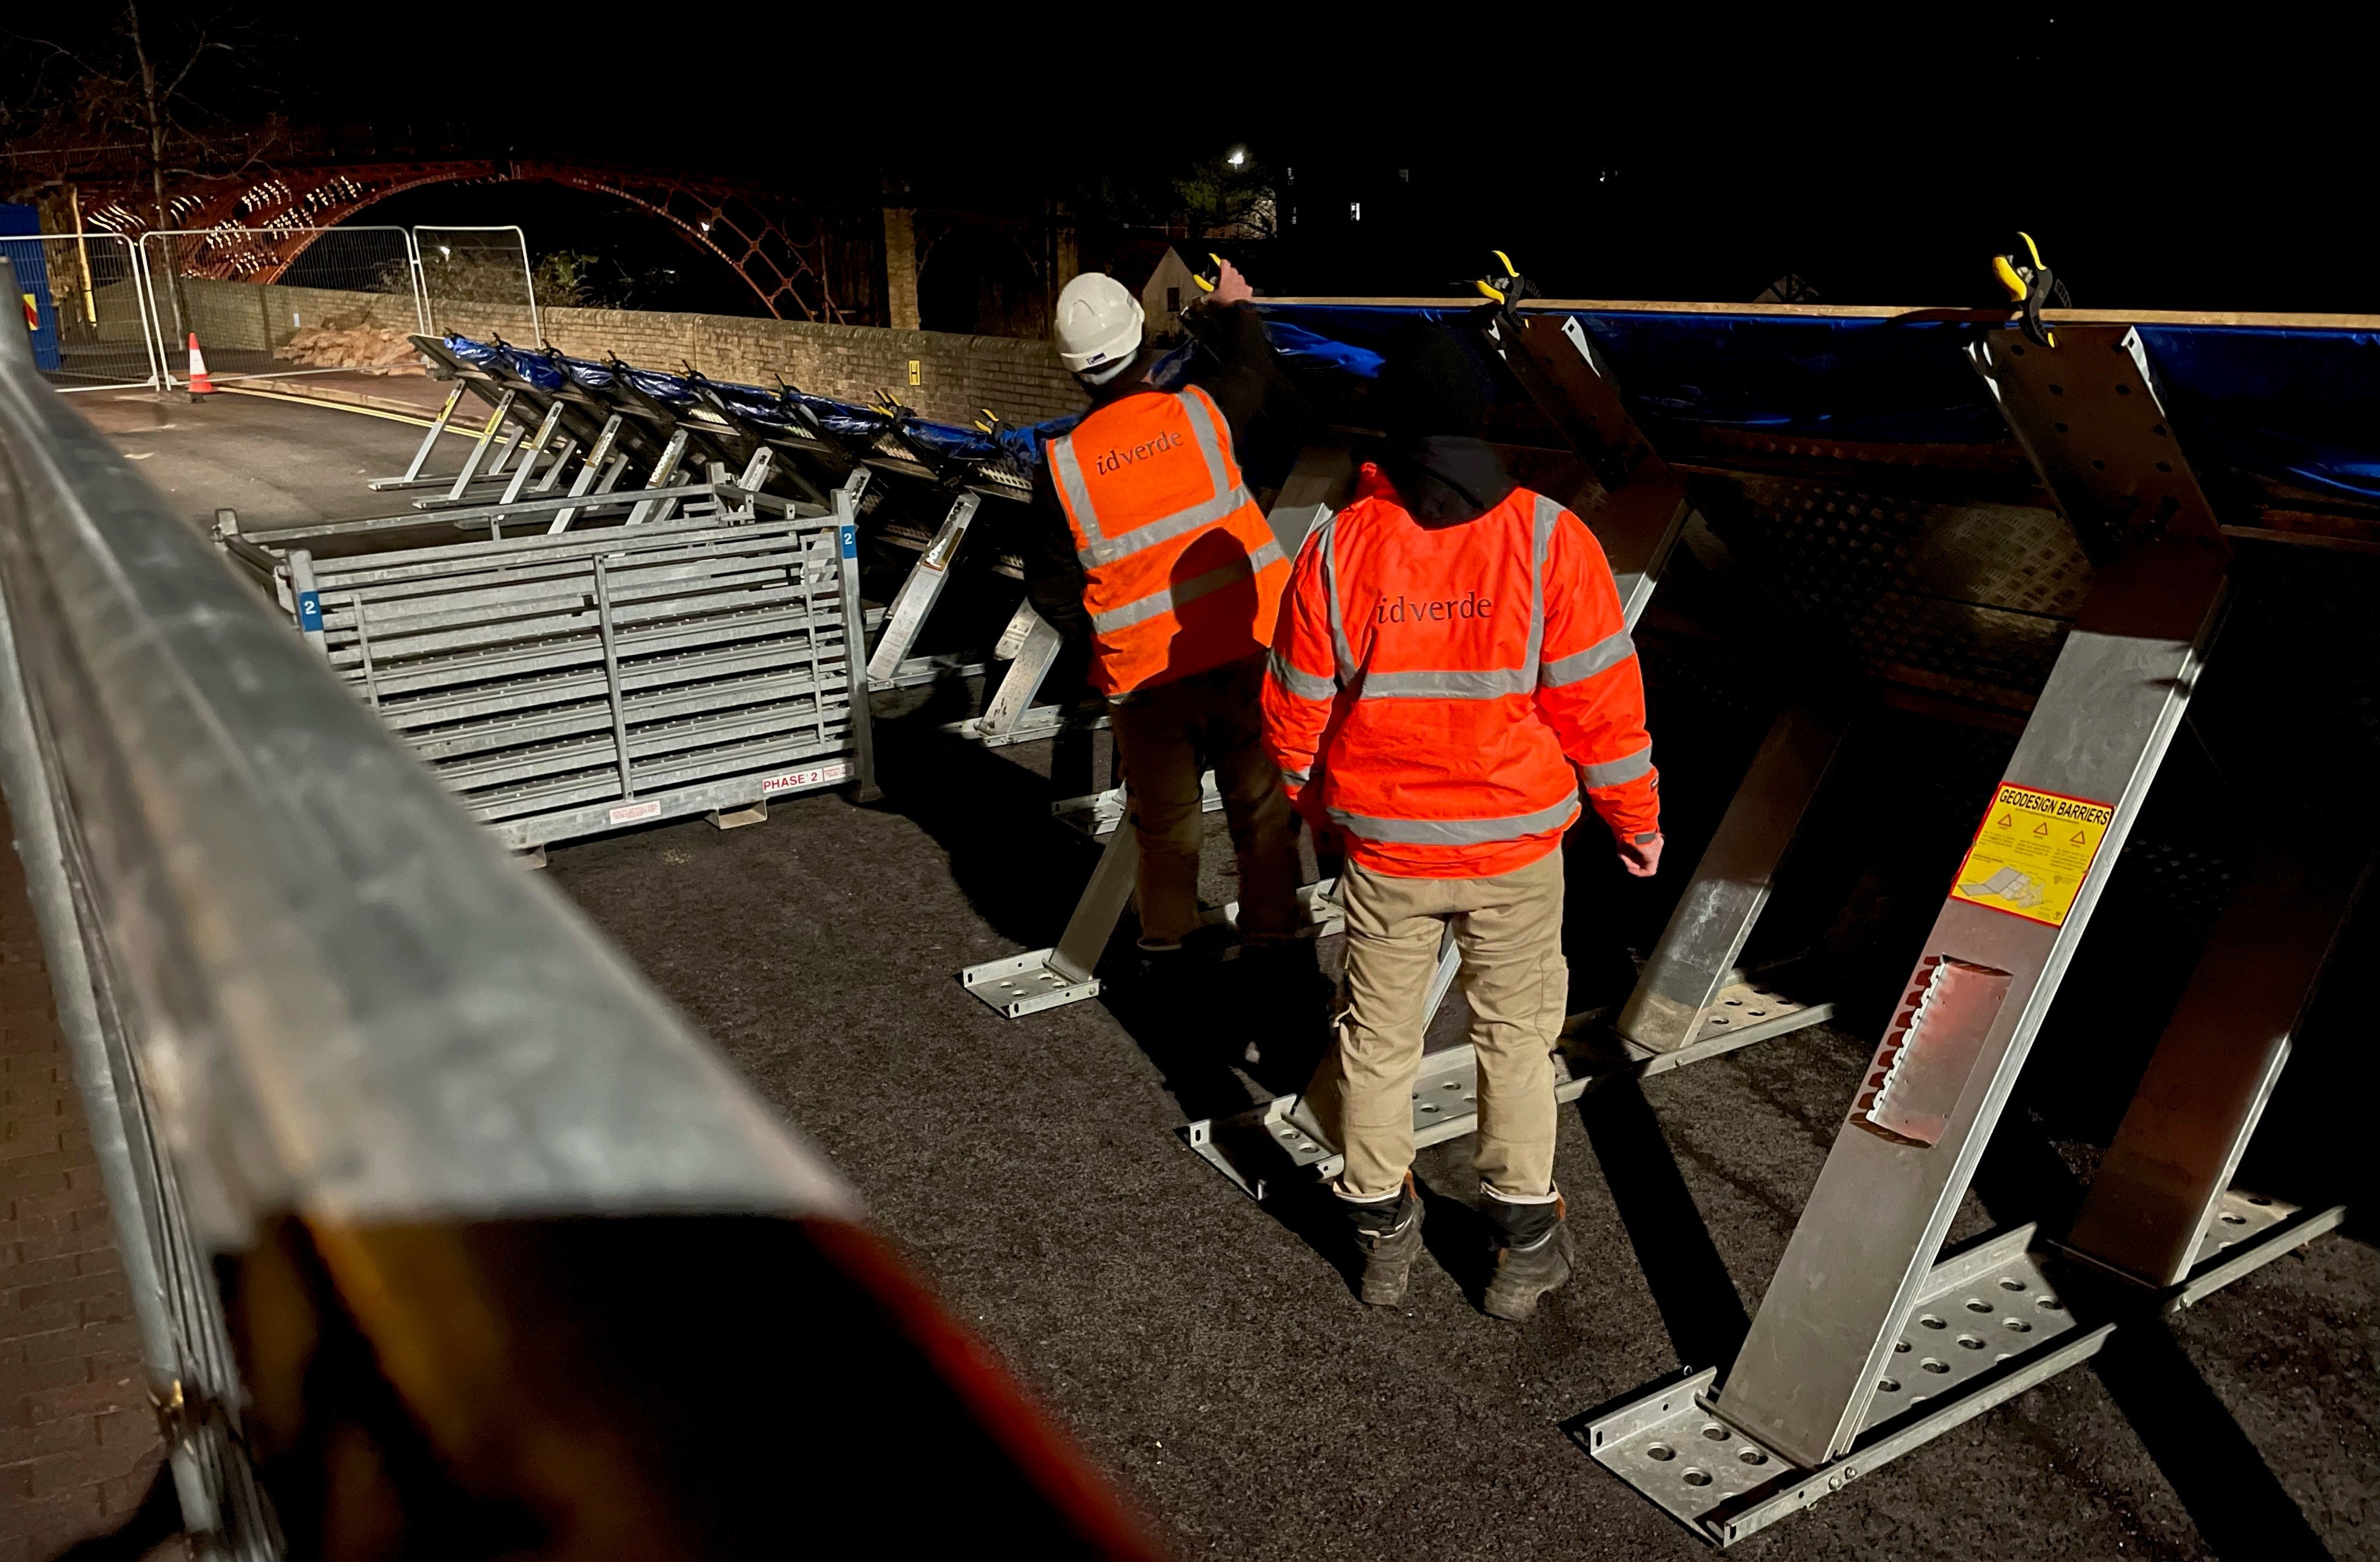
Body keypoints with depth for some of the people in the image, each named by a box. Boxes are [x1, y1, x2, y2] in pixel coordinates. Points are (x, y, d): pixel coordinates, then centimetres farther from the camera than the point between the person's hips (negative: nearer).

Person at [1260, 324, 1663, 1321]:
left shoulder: (1337, 547, -9)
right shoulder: (1548, 539, -13)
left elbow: (1296, 709, -1)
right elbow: (1597, 697, -10)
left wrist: (1314, 801, 17)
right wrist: (1634, 816, 4)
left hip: (1381, 849, 1)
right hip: (1514, 845, -1)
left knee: (1379, 1038, 17)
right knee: (1515, 1035, 16)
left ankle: (1381, 1239, 31)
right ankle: (1524, 1246, 27)